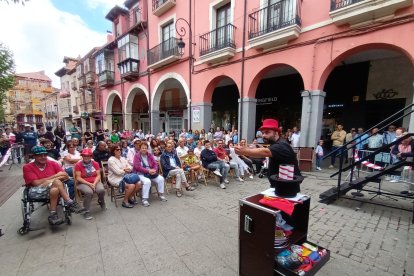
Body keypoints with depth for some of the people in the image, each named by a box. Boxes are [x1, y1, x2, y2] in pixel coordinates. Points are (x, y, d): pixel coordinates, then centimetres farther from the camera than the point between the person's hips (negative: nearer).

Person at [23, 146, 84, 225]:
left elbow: (66, 176, 1)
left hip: (54, 188, 2)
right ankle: (70, 203, -28)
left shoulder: (53, 163, 9)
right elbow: (36, 183, -9)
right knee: (56, 181, -30)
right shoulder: (27, 167, 3)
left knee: (54, 190, -35)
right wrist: (55, 176, -5)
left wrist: (54, 179, -14)